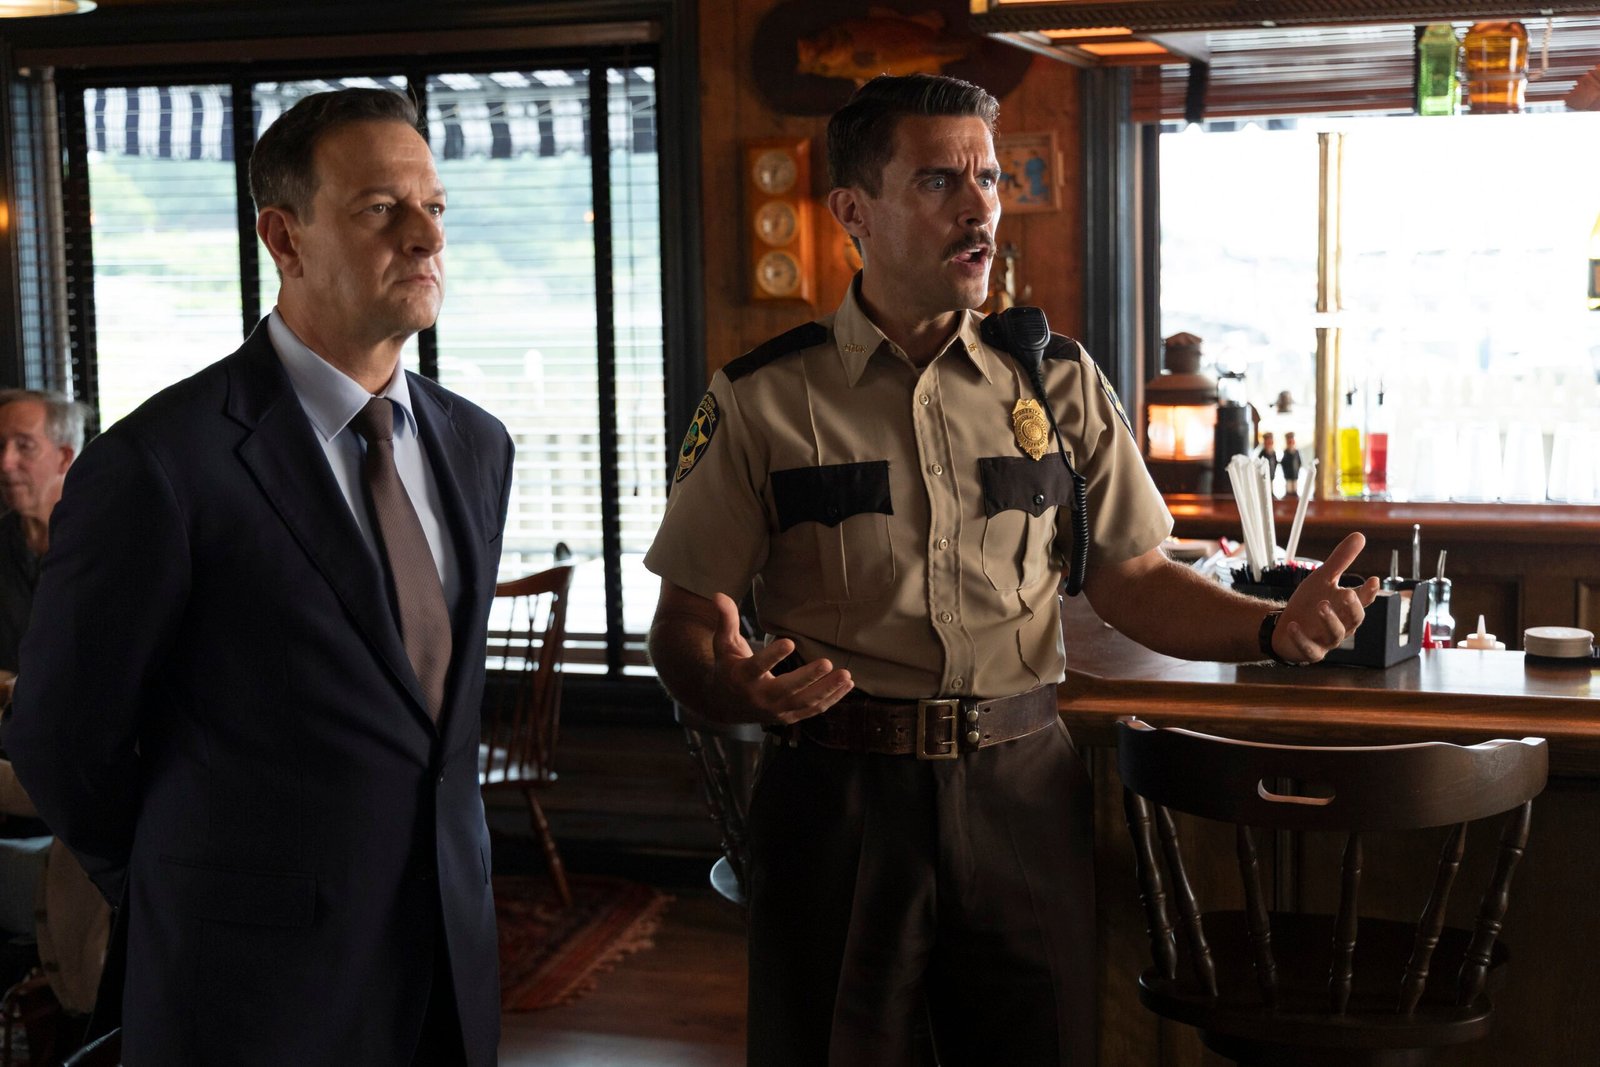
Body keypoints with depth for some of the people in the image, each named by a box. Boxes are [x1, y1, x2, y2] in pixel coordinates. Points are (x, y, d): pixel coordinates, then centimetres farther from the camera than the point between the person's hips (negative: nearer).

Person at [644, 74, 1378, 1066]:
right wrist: (734, 685, -23)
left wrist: (1275, 627, -9)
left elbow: (1134, 577, 8)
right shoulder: (763, 401, -1)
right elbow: (687, 620, -1)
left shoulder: (1059, 382, 7)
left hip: (1022, 794, 2)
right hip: (838, 794, -2)